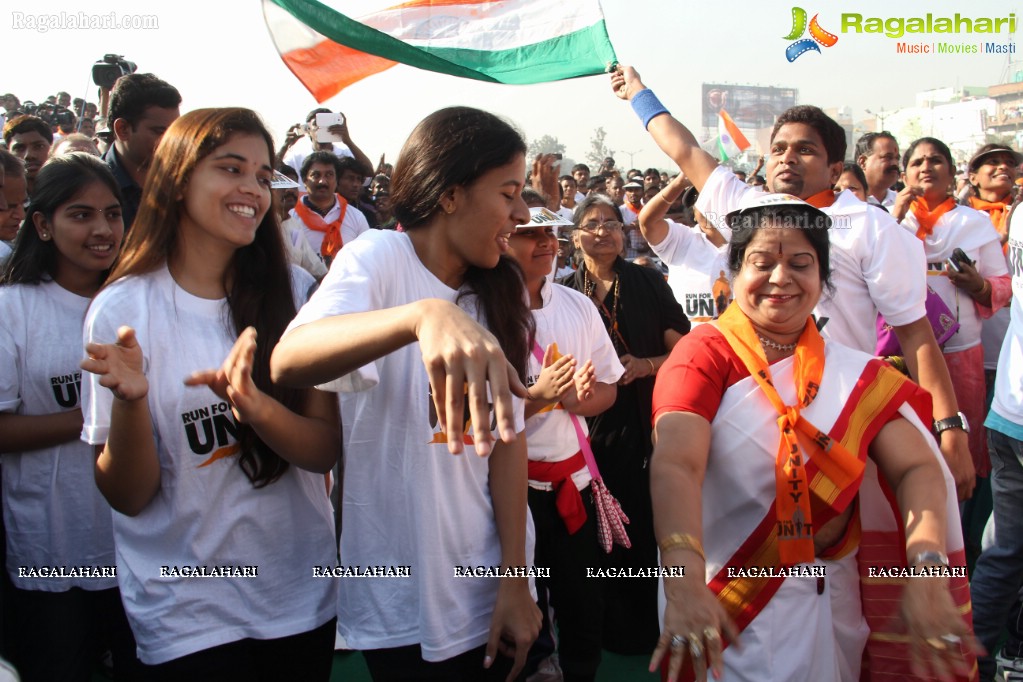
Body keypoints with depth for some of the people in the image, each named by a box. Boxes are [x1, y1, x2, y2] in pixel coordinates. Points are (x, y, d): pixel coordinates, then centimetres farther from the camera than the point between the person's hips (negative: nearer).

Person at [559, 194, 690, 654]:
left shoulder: (649, 283, 2)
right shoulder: (564, 292, 6)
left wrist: (646, 365, -14)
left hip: (644, 424, -1)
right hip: (589, 424, 2)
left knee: (642, 525, -1)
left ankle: (643, 625, 20)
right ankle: (606, 622, 24)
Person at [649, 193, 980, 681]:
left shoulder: (855, 374, 0)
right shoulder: (704, 354, -13)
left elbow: (917, 467, -12)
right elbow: (676, 464, -28)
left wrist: (926, 573, -29)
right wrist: (684, 582, -44)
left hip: (835, 595, 5)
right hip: (734, 607, -4)